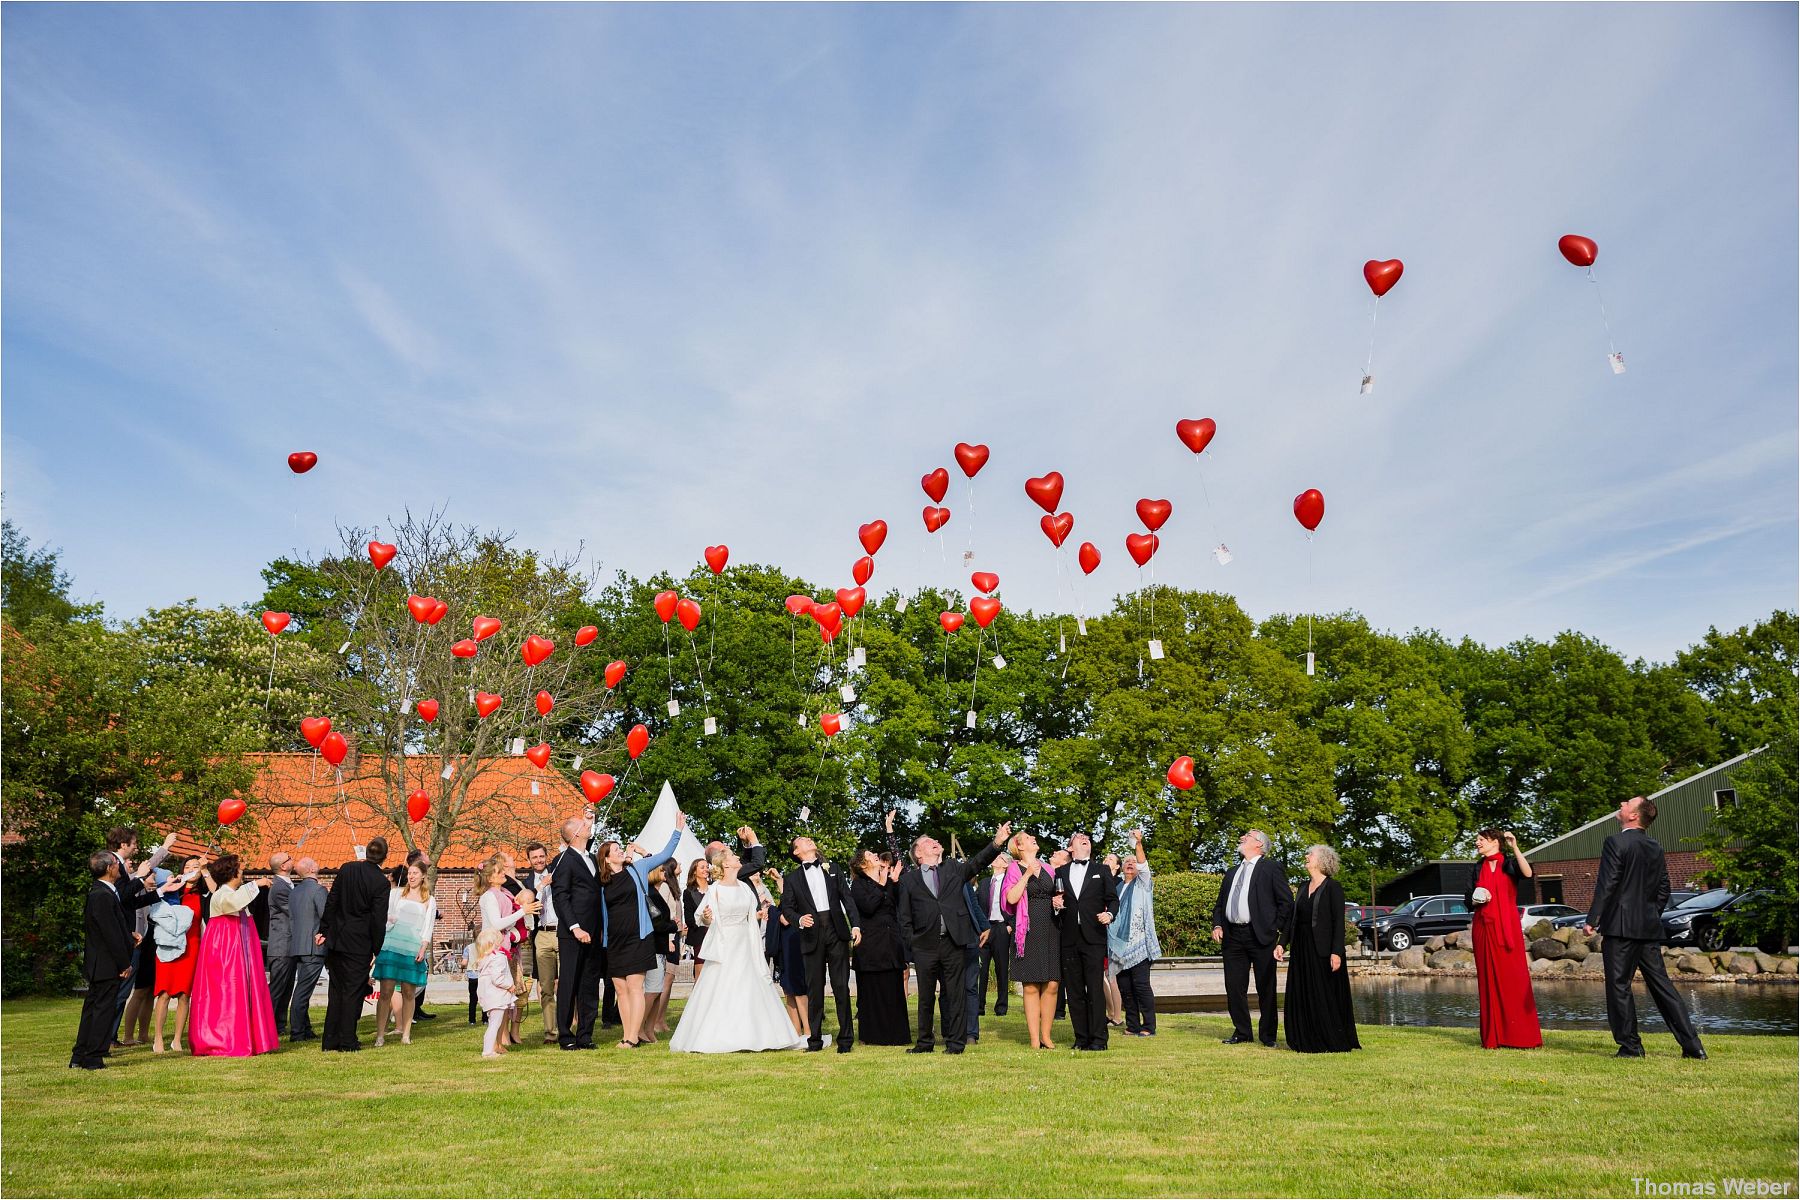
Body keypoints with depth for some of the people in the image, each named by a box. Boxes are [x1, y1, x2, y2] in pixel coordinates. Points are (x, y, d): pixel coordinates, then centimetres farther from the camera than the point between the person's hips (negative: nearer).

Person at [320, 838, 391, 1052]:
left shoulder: (346, 869, 0)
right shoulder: (381, 882, -12)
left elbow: (331, 902, 4)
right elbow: (378, 919, -11)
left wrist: (324, 930, 12)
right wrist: (375, 950, -3)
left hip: (336, 939, 5)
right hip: (360, 944, -5)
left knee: (336, 990, 13)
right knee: (353, 991, 3)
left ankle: (330, 1041, 17)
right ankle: (347, 1042, 6)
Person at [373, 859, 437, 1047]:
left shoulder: (429, 901, 14)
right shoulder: (396, 893, 15)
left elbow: (428, 927, 8)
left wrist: (423, 948, -4)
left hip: (413, 950, 1)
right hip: (391, 946, 0)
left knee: (408, 993, 2)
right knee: (386, 991, -7)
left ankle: (406, 1034, 7)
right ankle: (380, 1035, -7)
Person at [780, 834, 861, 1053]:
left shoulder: (832, 870, 15)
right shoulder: (792, 878, 11)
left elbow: (847, 899, 10)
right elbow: (787, 908, 5)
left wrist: (856, 925, -2)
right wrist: (799, 920, -16)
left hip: (837, 932, 1)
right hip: (812, 936, 0)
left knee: (841, 987, -1)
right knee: (814, 989, 2)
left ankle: (845, 1039, 5)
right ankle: (814, 1040, 12)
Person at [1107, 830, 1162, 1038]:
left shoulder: (1143, 884, 5)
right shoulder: (1118, 888, 19)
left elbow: (1143, 865, -13)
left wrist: (1138, 844, -27)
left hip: (1138, 944, -5)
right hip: (1119, 945, 5)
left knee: (1141, 985, -8)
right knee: (1124, 987, 5)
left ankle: (1148, 1027, -2)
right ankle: (1132, 1026, 13)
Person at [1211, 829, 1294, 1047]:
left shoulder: (1270, 869, 1)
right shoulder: (1232, 873, 20)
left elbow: (1287, 902, -4)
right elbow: (1219, 904, 22)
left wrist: (1277, 930, -8)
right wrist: (1217, 925, 6)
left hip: (1260, 935, -6)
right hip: (1233, 936, 6)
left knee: (1266, 988, 2)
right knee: (1234, 987, 6)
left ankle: (1268, 1034, 13)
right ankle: (1241, 1032, 18)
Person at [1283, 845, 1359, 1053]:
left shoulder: (1333, 887, -6)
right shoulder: (1304, 888, 14)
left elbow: (1339, 922, -12)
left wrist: (1336, 952, -19)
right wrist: (1283, 943, 9)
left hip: (1322, 949, -7)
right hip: (1301, 948, 7)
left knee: (1325, 996, -2)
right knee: (1301, 995, 8)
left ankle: (1333, 1042, 7)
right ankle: (1308, 1041, 15)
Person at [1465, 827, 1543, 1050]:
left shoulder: (1510, 864, 4)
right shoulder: (1477, 869, 14)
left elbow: (1528, 873, -19)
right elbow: (1467, 901, 14)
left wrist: (1515, 847, -24)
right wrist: (1476, 900, -7)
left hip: (1507, 929, -3)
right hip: (1484, 929, 3)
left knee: (1514, 979, -6)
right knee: (1489, 981, 1)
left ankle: (1520, 1035, -1)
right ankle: (1493, 1036, 4)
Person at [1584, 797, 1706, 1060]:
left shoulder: (1616, 843, -11)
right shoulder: (1655, 848, 12)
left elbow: (1606, 885, -16)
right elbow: (1663, 889, 16)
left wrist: (1592, 919, -12)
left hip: (1620, 928, -7)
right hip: (1650, 928, 7)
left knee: (1619, 987, 1)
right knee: (1661, 984, 11)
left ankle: (1630, 1046, 3)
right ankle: (1692, 1045, 10)